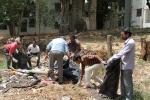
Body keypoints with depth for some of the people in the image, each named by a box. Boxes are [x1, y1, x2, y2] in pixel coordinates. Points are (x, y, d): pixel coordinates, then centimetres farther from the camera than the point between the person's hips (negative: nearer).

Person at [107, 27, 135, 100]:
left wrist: (112, 59, -22)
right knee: (123, 82, 18)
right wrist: (113, 58, 7)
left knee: (127, 83, 0)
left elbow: (122, 52, -25)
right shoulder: (127, 42, 11)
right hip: (124, 65, 10)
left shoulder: (130, 42, -21)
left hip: (127, 66, -10)